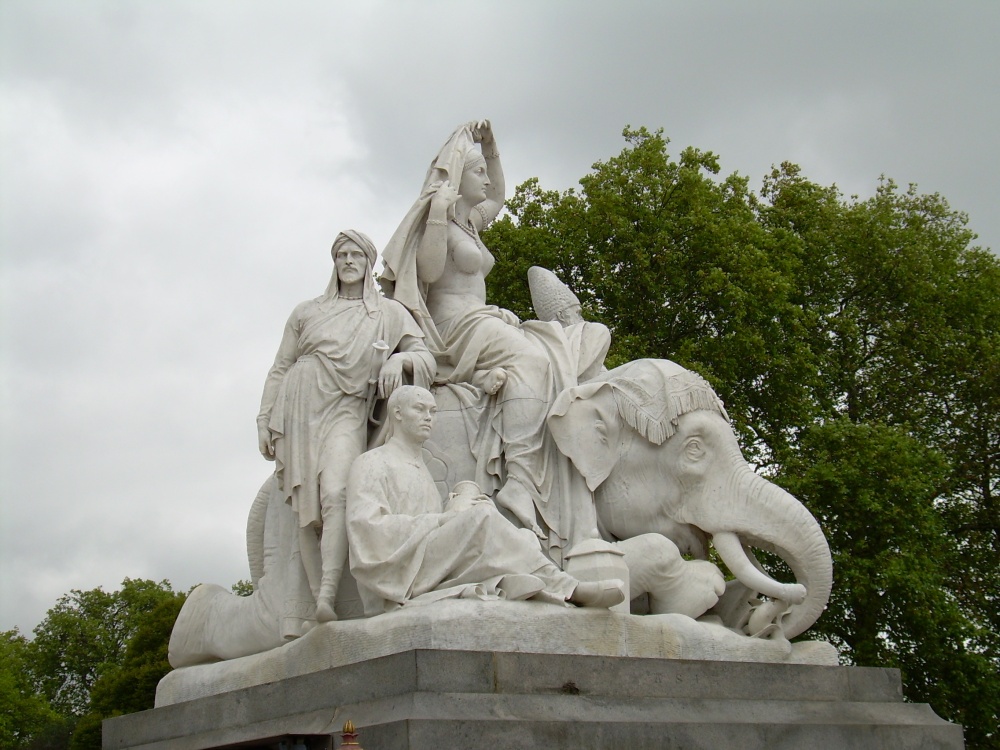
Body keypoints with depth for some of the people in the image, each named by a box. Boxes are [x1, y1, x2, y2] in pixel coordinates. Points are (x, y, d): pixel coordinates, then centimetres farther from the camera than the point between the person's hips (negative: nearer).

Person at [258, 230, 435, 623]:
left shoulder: (389, 313, 14)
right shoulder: (307, 312, 17)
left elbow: (427, 358, 8)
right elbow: (279, 369, 16)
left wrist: (399, 358, -14)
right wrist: (264, 421, 7)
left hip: (346, 414, -2)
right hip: (298, 411, 2)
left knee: (336, 495, -26)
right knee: (306, 512, -6)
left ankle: (327, 599, -35)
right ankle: (318, 600, -6)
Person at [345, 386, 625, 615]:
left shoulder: (419, 468, 31)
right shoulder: (372, 464, 7)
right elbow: (369, 527, -10)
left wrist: (463, 505, 0)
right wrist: (447, 517, -11)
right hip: (395, 580, -8)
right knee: (482, 517, -26)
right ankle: (568, 589, -28)